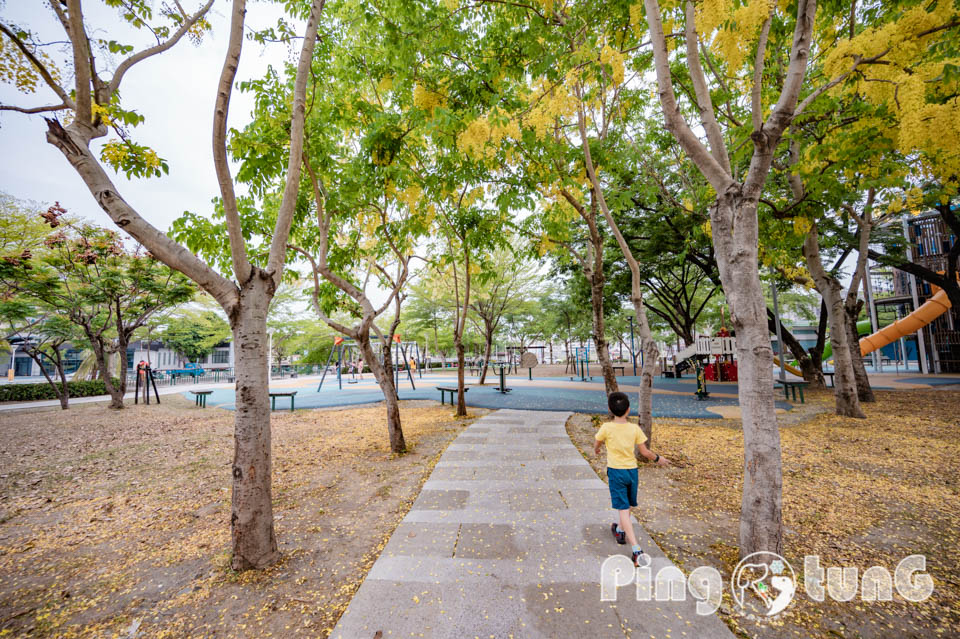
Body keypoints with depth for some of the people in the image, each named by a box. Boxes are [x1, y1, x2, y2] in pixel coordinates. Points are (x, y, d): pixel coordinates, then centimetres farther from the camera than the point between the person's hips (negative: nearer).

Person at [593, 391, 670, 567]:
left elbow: (596, 444, 2)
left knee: (623, 509, -2)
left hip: (615, 471, -4)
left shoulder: (606, 427, -14)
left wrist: (596, 450, 26)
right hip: (632, 470, 4)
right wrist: (657, 458, 17)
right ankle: (620, 531, 46)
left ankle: (637, 550, -10)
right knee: (626, 505, 24)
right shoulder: (634, 428, -8)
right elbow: (645, 452, -3)